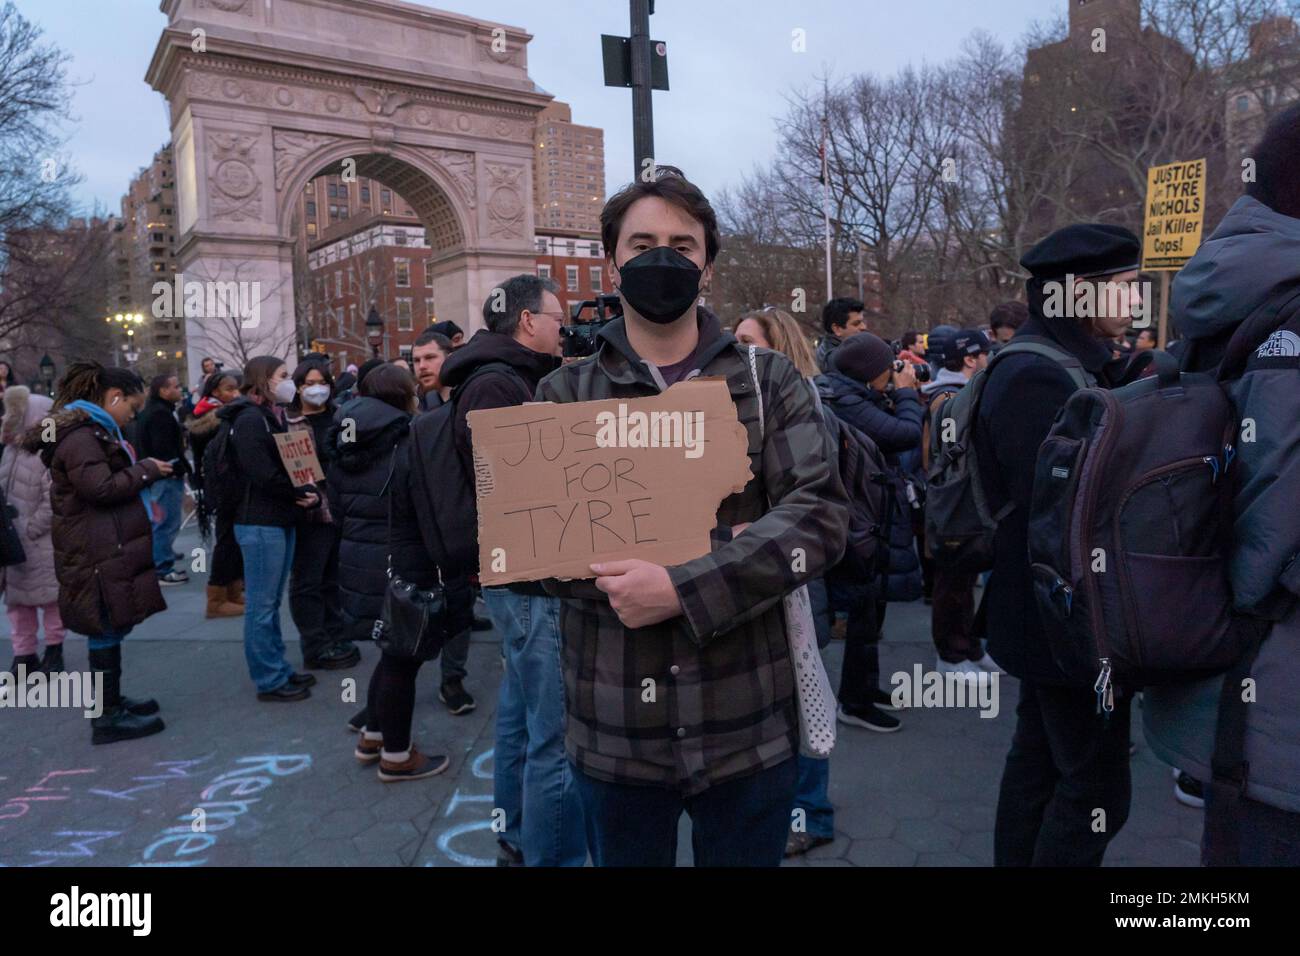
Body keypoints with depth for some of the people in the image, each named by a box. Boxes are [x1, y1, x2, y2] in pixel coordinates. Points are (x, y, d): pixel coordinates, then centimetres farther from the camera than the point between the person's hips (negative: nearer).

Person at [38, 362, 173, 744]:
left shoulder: (91, 431, 18)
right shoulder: (80, 436, -16)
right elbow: (100, 488, -23)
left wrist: (141, 471, 12)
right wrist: (146, 470, -13)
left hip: (111, 547, 11)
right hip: (100, 552, -11)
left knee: (110, 627, 17)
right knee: (107, 629, -4)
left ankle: (111, 701, 28)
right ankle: (107, 717, 4)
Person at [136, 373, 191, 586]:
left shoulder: (152, 411, 19)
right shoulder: (161, 413, -17)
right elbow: (164, 448, -23)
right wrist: (179, 468, -17)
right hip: (167, 475, -11)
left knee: (161, 523, 17)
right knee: (166, 523, -7)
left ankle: (161, 564, 25)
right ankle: (163, 570, -3)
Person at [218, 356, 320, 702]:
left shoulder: (273, 417, 16)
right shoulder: (250, 420, -12)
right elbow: (263, 475, -21)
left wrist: (307, 493, -7)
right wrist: (303, 494, -10)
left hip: (281, 520, 9)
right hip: (261, 523, -9)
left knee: (271, 603, 16)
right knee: (261, 605, -1)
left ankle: (279, 668, 25)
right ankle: (269, 680, 7)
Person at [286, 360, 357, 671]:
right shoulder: (286, 422, -4)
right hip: (311, 511, -5)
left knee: (334, 579, 14)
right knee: (308, 582, 2)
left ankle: (335, 639, 24)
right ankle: (316, 648, 10)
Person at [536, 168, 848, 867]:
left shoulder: (769, 382, 3)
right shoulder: (563, 395, 3)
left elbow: (820, 514, -10)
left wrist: (684, 589, -24)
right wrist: (717, 548, -18)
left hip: (748, 723, 0)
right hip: (612, 731, 0)